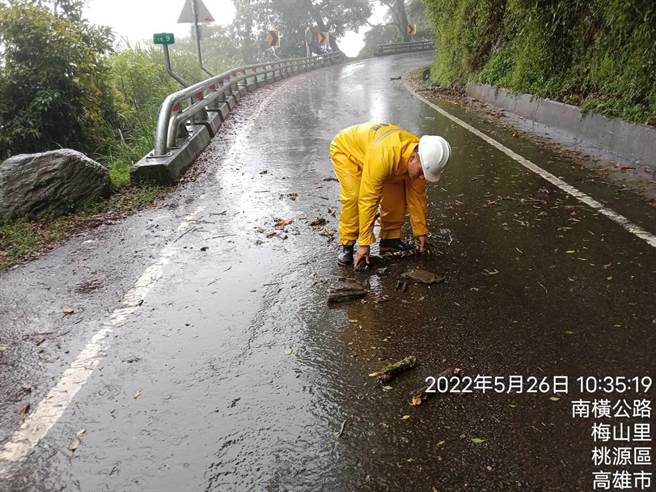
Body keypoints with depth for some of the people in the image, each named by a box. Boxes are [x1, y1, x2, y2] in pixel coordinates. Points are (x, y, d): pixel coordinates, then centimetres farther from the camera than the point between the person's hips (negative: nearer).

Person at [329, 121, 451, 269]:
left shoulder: (421, 158, -22)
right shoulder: (383, 157, -45)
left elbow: (417, 196, -9)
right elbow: (368, 200, -41)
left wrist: (421, 232, -4)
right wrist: (364, 244, -37)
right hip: (345, 150, -6)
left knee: (397, 193, -6)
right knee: (353, 197, -27)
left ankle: (390, 239, 8)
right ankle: (346, 245, -11)